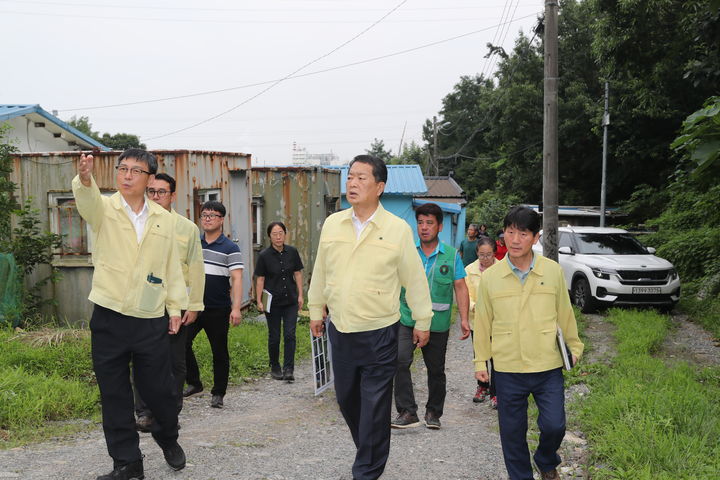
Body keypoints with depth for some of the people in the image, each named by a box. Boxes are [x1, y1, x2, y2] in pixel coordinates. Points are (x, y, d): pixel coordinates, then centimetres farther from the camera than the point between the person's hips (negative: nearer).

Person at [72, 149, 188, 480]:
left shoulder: (164, 219, 6)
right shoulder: (103, 208, -1)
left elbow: (172, 267, 10)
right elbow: (87, 200, -26)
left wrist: (175, 308, 8)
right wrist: (85, 179, -48)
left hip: (152, 320, 1)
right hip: (109, 318, -1)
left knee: (159, 389, 8)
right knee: (114, 394, 5)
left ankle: (168, 439, 37)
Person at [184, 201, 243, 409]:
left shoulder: (230, 248, -4)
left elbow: (236, 280, -10)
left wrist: (236, 308, -20)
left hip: (218, 310, -4)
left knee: (219, 352, 4)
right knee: (181, 343, -4)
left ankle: (218, 394, 17)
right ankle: (194, 383, 15)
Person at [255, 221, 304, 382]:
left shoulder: (292, 252, 2)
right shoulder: (264, 256, -5)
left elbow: (298, 274, 9)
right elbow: (260, 279, -2)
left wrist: (300, 295, 5)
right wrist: (259, 301, -5)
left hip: (290, 301, 2)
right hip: (273, 302, -2)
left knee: (290, 335, -5)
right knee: (274, 337, 6)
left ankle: (288, 369, -2)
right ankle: (275, 368, 22)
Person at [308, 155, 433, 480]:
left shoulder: (398, 229, -8)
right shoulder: (332, 224, 3)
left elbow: (415, 280, -1)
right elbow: (320, 272, 13)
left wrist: (422, 322, 4)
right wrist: (316, 311, 18)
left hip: (379, 334, -4)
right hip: (339, 330, 5)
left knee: (374, 406, 1)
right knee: (346, 399, 17)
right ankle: (369, 451, 39)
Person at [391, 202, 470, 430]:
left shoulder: (451, 255, 3)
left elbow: (460, 288, 2)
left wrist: (464, 319, -6)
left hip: (438, 323, 0)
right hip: (407, 319, 0)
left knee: (436, 369, 11)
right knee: (400, 361, -18)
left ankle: (433, 412, 28)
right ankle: (407, 412, -13)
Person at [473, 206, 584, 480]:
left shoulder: (553, 271, -4)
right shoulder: (490, 277, -3)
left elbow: (565, 313, 7)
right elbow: (483, 322, 4)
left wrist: (573, 347, 15)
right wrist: (480, 361, 8)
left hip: (548, 367, 0)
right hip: (507, 370, 0)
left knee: (554, 426, -1)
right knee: (512, 432, 8)